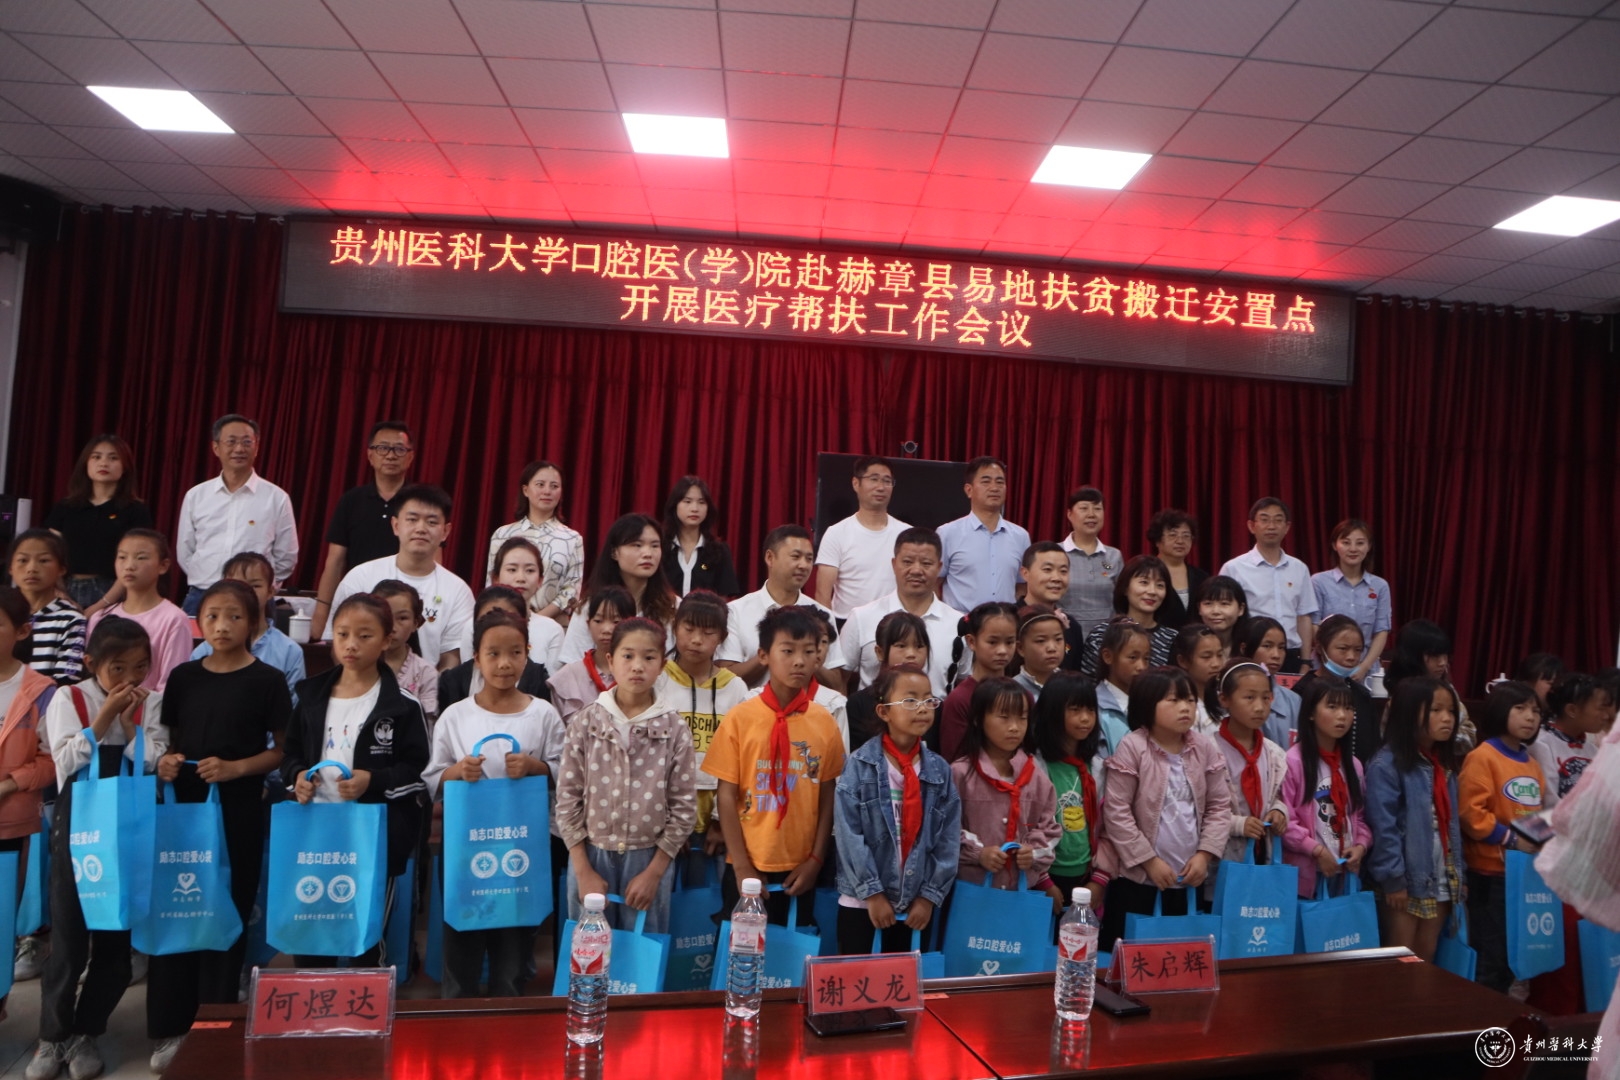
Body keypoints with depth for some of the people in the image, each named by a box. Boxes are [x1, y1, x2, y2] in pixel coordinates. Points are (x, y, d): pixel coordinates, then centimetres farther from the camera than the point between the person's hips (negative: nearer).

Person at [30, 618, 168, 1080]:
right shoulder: (68, 699, -3)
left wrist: (130, 724, -15)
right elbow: (68, 760, -12)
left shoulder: (151, 704, 1)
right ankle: (53, 1036, 21)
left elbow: (155, 765, -6)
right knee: (68, 936, 3)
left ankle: (86, 1033, 25)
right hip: (77, 829, -2)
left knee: (116, 938, 8)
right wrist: (104, 719, -19)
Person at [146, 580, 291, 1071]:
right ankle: (170, 1027, 21)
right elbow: (171, 737, 15)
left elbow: (282, 749, -3)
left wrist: (236, 768, -17)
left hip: (239, 809, -3)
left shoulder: (267, 680, -5)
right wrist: (165, 761, -6)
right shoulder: (184, 676, 6)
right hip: (184, 804, 4)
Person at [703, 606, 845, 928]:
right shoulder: (739, 718, -7)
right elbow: (726, 795, -5)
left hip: (800, 869, 2)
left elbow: (828, 796, 2)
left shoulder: (824, 722, -1)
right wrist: (741, 865, -8)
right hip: (748, 866, -2)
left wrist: (816, 860, -2)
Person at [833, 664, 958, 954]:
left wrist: (930, 895, -3)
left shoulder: (940, 770, 2)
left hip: (918, 904, 3)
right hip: (862, 901, -3)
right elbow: (849, 833, -12)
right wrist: (872, 892, -14)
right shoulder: (860, 765, -9)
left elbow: (949, 839, 2)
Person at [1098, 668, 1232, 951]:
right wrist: (1150, 861, -13)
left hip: (1188, 879, 5)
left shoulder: (1205, 748, 2)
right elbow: (1116, 811, -13)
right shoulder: (1132, 747, -12)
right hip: (1137, 877, -4)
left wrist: (1204, 854, -5)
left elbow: (1220, 806, 6)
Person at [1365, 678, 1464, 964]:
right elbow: (1383, 828, -19)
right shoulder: (1386, 764, -16)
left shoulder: (1445, 765, 11)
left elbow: (1452, 822, 13)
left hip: (1441, 878, 7)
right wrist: (1392, 878, -19)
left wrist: (1457, 872, 9)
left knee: (1426, 957, 16)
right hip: (1405, 877, -7)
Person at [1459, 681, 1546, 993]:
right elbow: (1470, 812, -19)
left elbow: (1536, 812, 23)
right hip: (1492, 871, -8)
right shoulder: (1481, 757, -13)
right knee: (1490, 956, -2)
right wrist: (1511, 839, -19)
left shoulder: (1531, 764, 12)